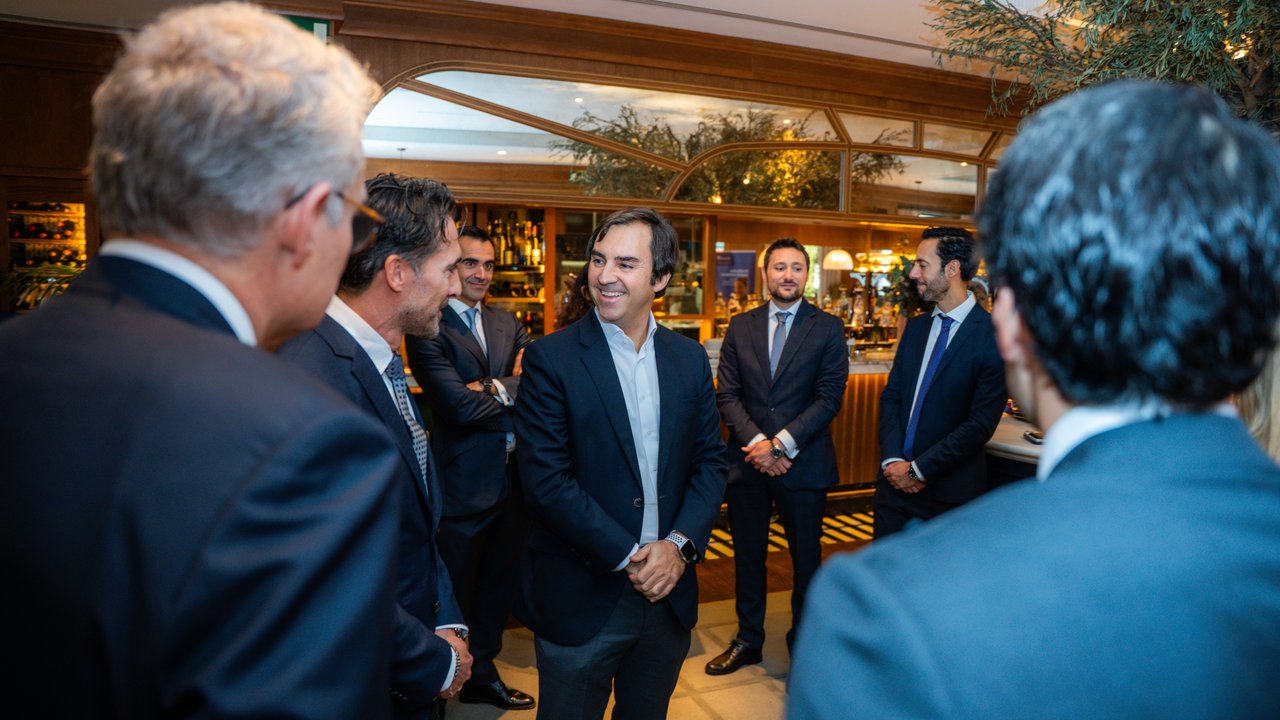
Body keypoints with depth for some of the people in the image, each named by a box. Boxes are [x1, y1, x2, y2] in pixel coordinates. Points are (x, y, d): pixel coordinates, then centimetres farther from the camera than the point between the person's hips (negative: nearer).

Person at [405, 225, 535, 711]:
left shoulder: (507, 324, 9)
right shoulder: (428, 329, -13)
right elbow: (459, 405, -23)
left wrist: (496, 388, -20)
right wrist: (520, 397, -11)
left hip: (510, 479, 7)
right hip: (463, 484, -7)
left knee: (498, 584, 22)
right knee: (454, 593, 11)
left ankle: (482, 675, 42)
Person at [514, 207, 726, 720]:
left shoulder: (690, 358, 3)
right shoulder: (550, 359, -11)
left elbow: (710, 461, 5)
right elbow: (547, 482, -15)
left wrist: (679, 544, -9)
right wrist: (630, 558, -16)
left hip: (668, 594, 4)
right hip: (581, 600, -4)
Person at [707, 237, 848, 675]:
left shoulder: (828, 328, -1)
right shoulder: (740, 327, 6)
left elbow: (829, 397, -8)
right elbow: (727, 393, 1)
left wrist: (781, 444, -16)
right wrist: (757, 443, -13)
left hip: (803, 462, -2)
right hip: (747, 461, 2)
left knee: (806, 557, 10)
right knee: (747, 555, 14)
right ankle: (748, 640, 31)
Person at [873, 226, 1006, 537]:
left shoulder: (993, 337, -13)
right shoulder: (915, 326, 8)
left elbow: (980, 424, -16)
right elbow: (891, 396, 6)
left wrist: (918, 469, -13)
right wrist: (893, 460, -7)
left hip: (950, 490, -5)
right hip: (895, 478, 5)